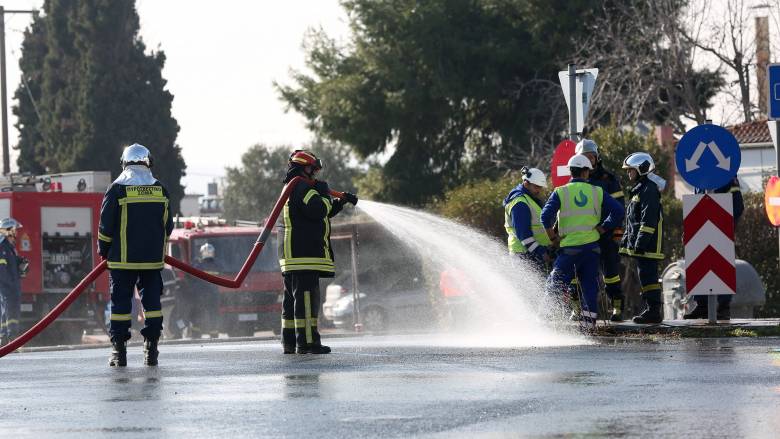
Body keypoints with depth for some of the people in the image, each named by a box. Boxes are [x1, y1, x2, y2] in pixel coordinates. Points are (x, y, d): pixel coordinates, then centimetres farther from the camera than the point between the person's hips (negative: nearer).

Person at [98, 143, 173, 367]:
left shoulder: (117, 189, -8)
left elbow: (106, 226, -6)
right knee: (151, 300, 8)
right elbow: (168, 226, 10)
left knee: (120, 302, 2)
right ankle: (151, 350, 4)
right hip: (153, 258, 3)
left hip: (122, 259, -3)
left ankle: (119, 350, 0)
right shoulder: (160, 190, 3)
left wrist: (104, 251, 9)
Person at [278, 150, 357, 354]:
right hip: (304, 253, -11)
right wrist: (324, 195, -5)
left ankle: (290, 341, 13)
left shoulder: (293, 189, 24)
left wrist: (341, 201, 22)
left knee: (292, 297, 11)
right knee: (306, 296, -12)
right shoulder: (302, 188, -11)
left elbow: (325, 212, 32)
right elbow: (318, 210, -24)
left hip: (291, 254, 11)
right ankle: (307, 341, -16)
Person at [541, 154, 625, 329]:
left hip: (569, 247, -2)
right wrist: (601, 229, 4)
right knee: (590, 284, 10)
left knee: (555, 284, 4)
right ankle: (590, 318, 8)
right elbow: (618, 211, -2)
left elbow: (546, 215, -13)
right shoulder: (597, 192, 3)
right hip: (591, 246, 2)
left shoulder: (561, 192, -4)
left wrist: (553, 237, -2)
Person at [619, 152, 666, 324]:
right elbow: (632, 221, 27)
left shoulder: (649, 189, -12)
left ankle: (653, 310, -13)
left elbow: (649, 219, -20)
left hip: (648, 244, -11)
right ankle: (654, 310, 16)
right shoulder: (639, 189, 21)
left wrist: (641, 241, -23)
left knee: (648, 276, -12)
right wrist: (626, 240, 25)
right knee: (646, 276, 12)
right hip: (640, 245, 11)